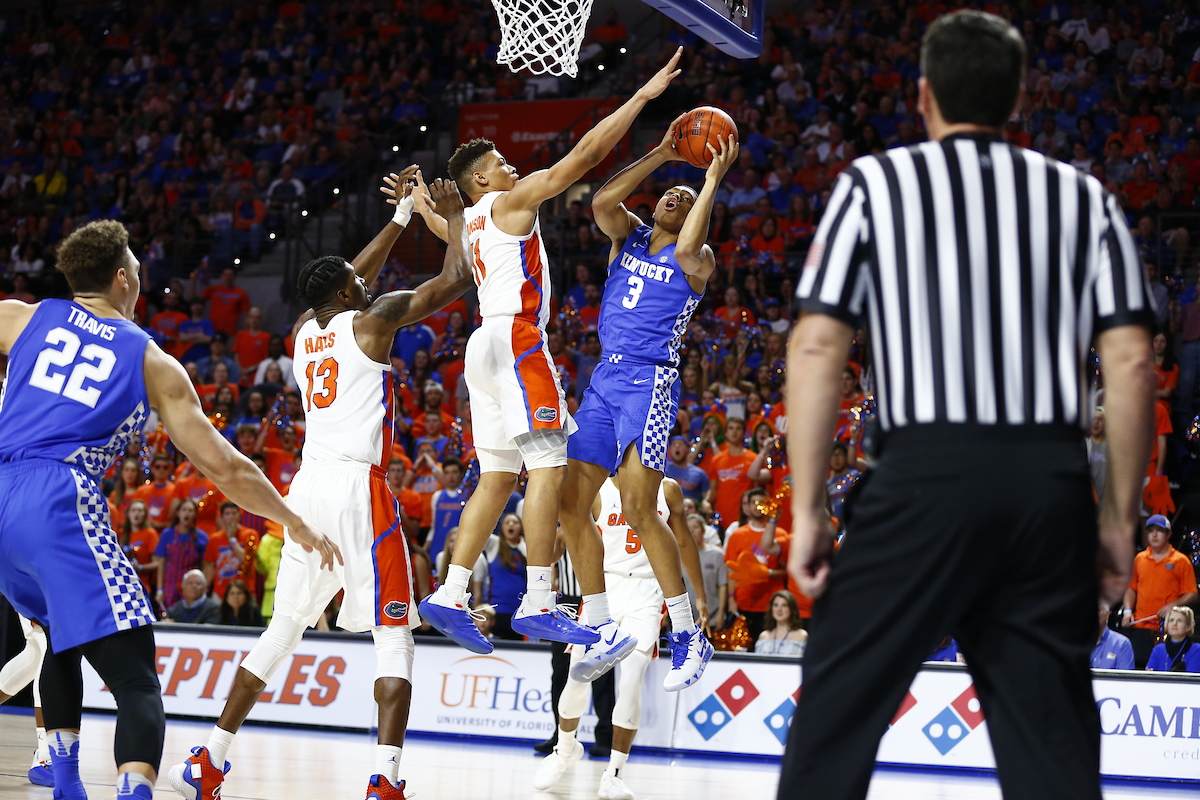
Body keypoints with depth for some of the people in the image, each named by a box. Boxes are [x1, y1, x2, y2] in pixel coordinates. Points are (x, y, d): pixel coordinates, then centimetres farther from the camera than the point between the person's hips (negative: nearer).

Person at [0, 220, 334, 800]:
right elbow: (226, 470, 12)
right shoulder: (153, 363, 11)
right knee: (136, 681, -8)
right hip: (60, 508, -5)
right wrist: (296, 525, 24)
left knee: (64, 636, 31)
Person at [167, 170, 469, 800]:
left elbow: (351, 279, 36)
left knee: (283, 628, 16)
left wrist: (401, 215, 39)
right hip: (358, 487, -6)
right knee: (394, 636, -4)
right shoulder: (372, 321, -1)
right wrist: (453, 215, 15)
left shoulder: (306, 329, 17)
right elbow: (455, 279, -1)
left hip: (306, 488, 6)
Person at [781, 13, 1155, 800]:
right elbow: (1131, 363, 6)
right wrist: (1120, 519, 11)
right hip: (1053, 482, 3)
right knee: (1052, 734, 7)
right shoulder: (1084, 197, 14)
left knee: (838, 706, 6)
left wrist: (807, 511, 3)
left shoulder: (875, 183, 8)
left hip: (928, 472, -3)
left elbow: (817, 348, 0)